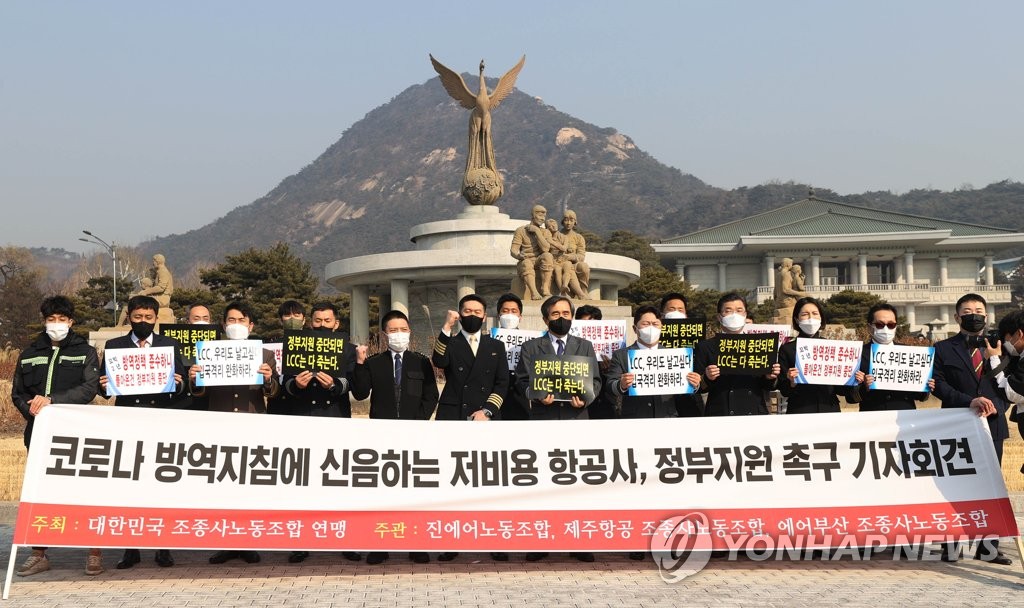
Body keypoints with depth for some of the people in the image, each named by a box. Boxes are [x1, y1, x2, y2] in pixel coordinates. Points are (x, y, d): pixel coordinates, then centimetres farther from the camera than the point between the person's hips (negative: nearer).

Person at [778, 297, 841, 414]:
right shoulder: (787, 349, 1)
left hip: (830, 410, 2)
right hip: (799, 412, -2)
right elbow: (784, 391, -1)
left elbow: (839, 389, 11)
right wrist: (792, 382, -20)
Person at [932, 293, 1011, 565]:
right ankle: (950, 545, 6)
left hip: (992, 426, 3)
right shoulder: (943, 349, 4)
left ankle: (988, 547, 11)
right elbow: (939, 384, -6)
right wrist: (969, 401, -19)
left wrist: (995, 406, -12)